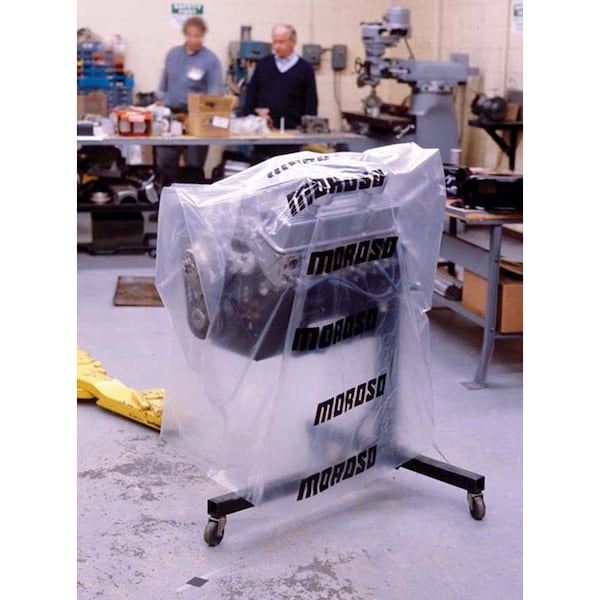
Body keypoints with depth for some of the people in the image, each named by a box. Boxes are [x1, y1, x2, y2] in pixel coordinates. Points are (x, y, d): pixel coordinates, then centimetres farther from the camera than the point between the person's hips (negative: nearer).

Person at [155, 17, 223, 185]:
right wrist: (160, 101, 9)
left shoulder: (211, 60, -7)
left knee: (194, 165, 2)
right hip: (170, 114, 5)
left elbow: (216, 91, -13)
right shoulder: (172, 54, 9)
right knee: (165, 162, 7)